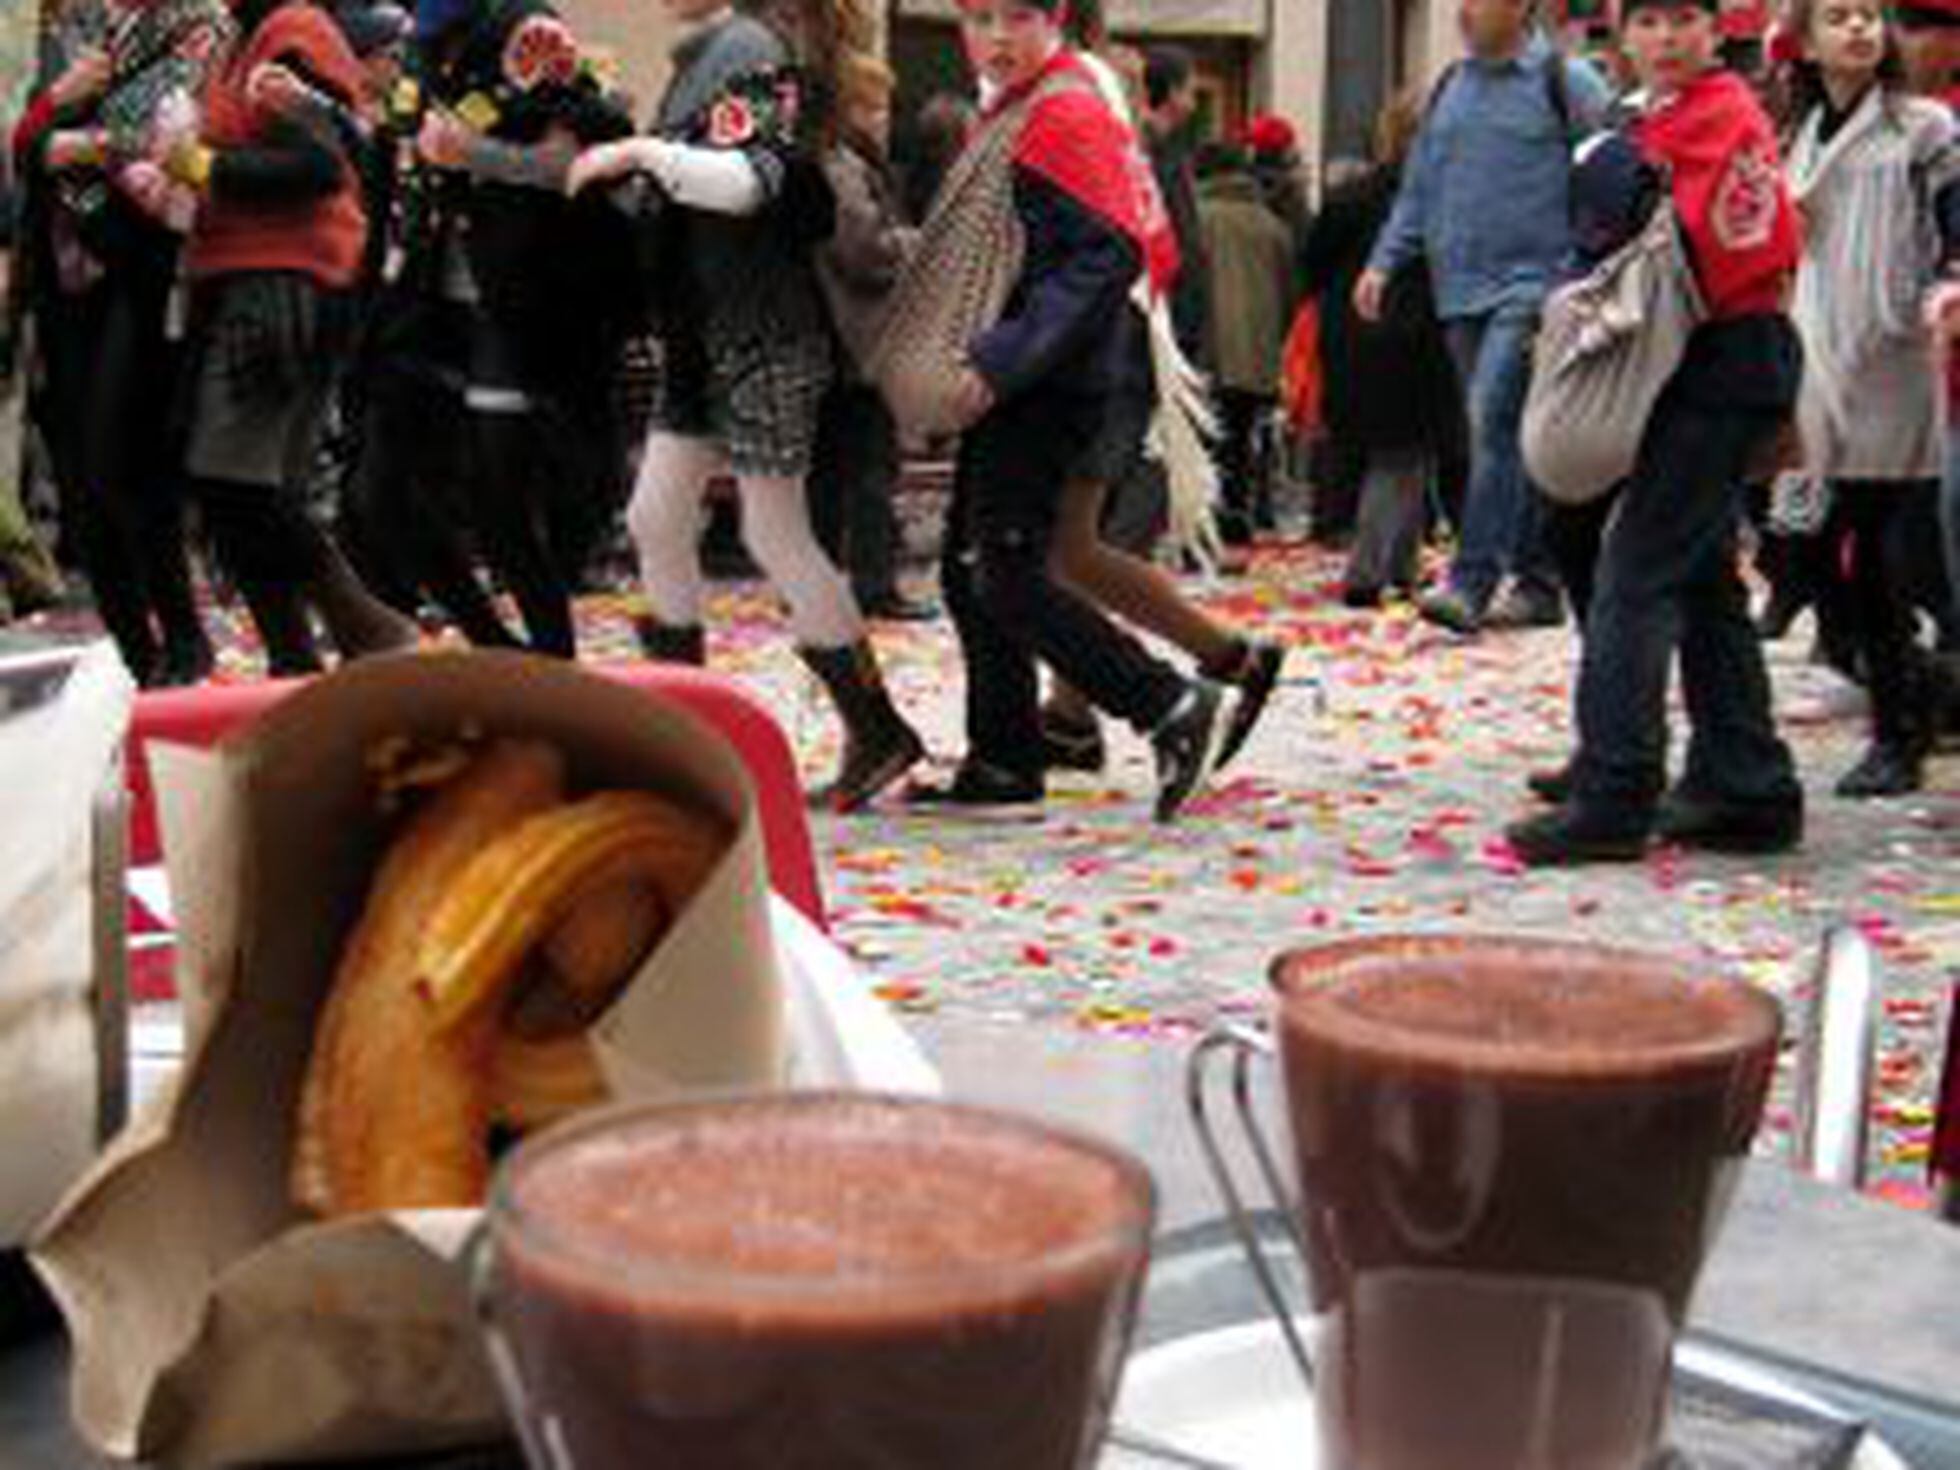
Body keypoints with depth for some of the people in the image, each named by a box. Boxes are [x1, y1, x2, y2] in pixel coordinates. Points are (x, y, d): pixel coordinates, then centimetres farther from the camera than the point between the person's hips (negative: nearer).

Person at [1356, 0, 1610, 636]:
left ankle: (1471, 582, -19)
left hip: (1531, 282, -6)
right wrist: (1384, 262, 10)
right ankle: (1538, 580, 17)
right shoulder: (1451, 86, 15)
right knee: (1508, 437, 9)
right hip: (1461, 290, 6)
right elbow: (1419, 187, 20)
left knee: (1494, 416, -18)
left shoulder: (1566, 82, -3)